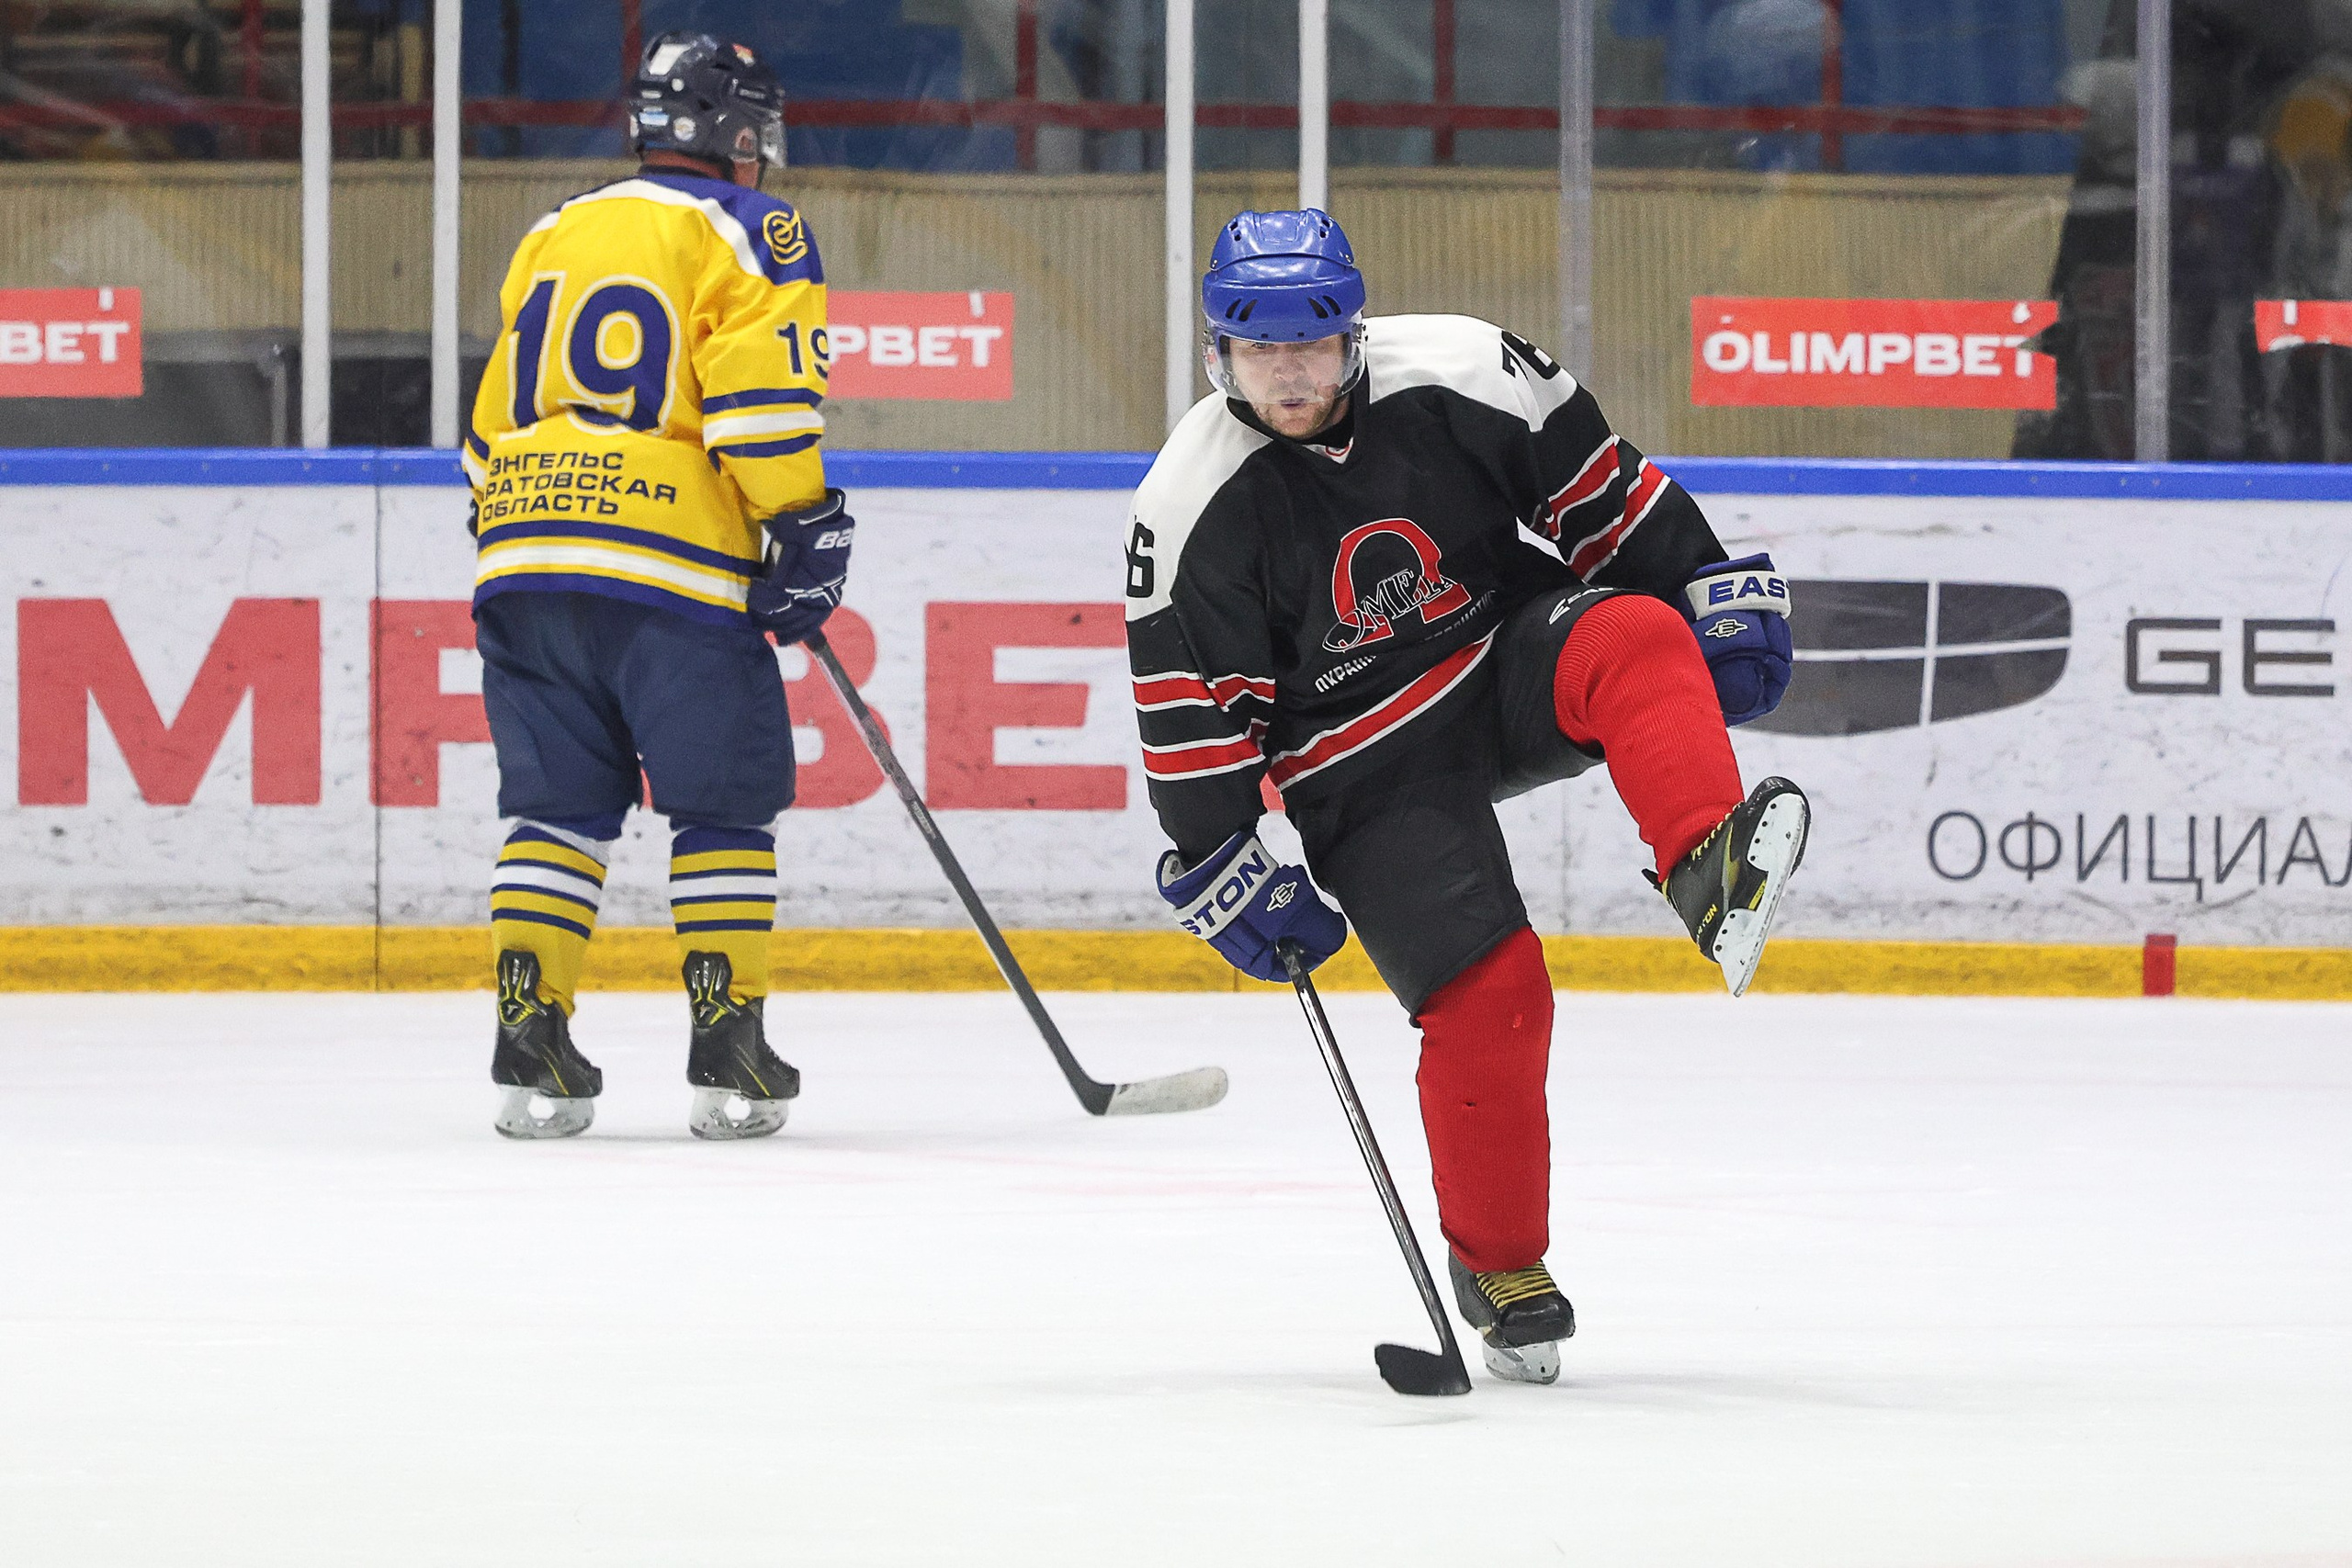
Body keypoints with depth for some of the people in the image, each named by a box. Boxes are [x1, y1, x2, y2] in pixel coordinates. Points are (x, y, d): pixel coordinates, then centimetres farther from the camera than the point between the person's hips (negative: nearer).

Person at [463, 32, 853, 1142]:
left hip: (520, 554, 6)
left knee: (558, 803, 11)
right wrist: (805, 526, -7)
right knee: (725, 802, 4)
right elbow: (758, 389, -11)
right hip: (671, 567, -6)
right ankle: (728, 1050, -1)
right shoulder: (745, 230, 3)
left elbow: (495, 419, 24)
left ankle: (529, 1043, 3)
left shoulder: (553, 236, 22)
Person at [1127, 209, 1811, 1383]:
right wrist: (1221, 868, -8)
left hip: (1511, 655, 2)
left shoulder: (1456, 375, -12)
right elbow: (1189, 706, -8)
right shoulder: (1190, 510, -14)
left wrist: (1715, 593, 0)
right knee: (1485, 994, -13)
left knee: (1634, 641, -31)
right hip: (1369, 774, -2)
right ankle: (1499, 1266, 5)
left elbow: (1595, 484, -1)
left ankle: (1709, 876, -51)